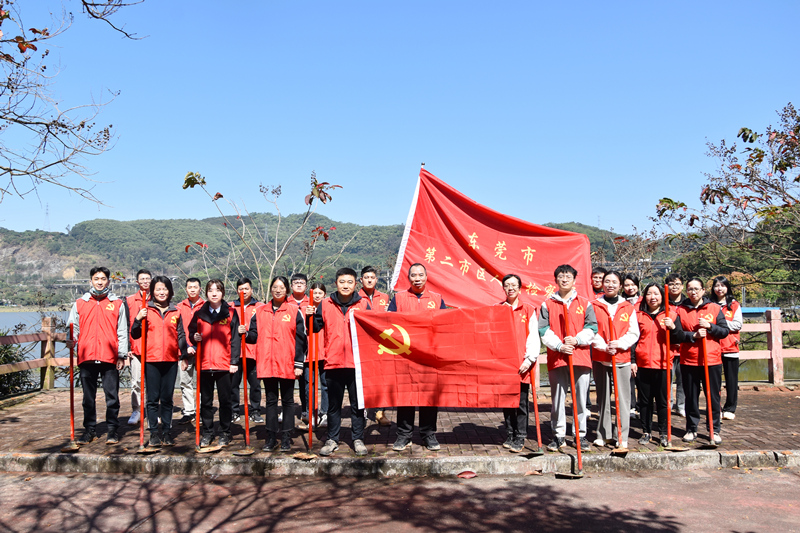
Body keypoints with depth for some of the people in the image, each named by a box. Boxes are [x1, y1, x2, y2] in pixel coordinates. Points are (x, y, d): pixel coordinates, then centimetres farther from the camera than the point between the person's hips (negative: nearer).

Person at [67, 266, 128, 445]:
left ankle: (112, 430, 10)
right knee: (88, 397, 9)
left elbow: (122, 332, 6)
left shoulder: (117, 303, 8)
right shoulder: (80, 303, 12)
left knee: (112, 396, 1)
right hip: (86, 357, 2)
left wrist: (122, 355, 0)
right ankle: (90, 430, 19)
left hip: (110, 357, -2)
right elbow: (73, 328, 10)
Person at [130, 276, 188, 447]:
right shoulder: (146, 310, 3)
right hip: (151, 360, -2)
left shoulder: (175, 312, 10)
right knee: (152, 398, 2)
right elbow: (135, 335, 3)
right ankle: (154, 433, 10)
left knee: (167, 398, 7)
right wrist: (138, 319, -13)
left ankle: (167, 432, 15)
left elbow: (180, 335, 13)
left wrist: (185, 351, -2)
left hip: (170, 360, 2)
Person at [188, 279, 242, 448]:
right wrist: (194, 337, -7)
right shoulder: (200, 314, 8)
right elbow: (191, 333, 17)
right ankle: (207, 433, 21)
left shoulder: (230, 314, 2)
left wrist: (234, 361, -6)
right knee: (205, 401, 9)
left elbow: (235, 339, 0)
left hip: (225, 364, -2)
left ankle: (225, 434, 17)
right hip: (204, 364, 2)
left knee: (225, 400, 4)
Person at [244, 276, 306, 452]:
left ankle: (286, 439, 13)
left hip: (287, 365, -3)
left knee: (287, 401, 6)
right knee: (271, 401, 10)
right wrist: (246, 333, -12)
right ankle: (271, 438, 18)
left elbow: (300, 339, -2)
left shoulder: (294, 311, 0)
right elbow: (255, 336, 10)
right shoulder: (261, 311, 9)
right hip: (266, 364, 3)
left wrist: (299, 364, -7)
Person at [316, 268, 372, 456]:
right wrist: (311, 316, -10)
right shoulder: (325, 304, 5)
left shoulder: (363, 305, 5)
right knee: (333, 404, 11)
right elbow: (316, 327, 7)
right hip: (333, 362, 1)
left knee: (357, 404, 7)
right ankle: (332, 440, 21)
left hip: (357, 362, 0)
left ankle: (358, 439, 19)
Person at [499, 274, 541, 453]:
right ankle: (510, 435, 21)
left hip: (522, 364, -2)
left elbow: (533, 336, 0)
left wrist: (529, 359, -10)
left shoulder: (529, 309, 3)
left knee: (521, 402, 0)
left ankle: (520, 438, 9)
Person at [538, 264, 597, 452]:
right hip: (556, 358, 0)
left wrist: (577, 340, -11)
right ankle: (559, 436, 14)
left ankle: (580, 435, 16)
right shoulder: (547, 304, 8)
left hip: (581, 357, 0)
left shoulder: (585, 304, 10)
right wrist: (558, 345, -11)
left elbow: (592, 327, 5)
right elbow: (543, 330, 2)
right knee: (557, 398, 4)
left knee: (581, 397, 4)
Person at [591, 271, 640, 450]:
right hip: (600, 359, 0)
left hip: (622, 359, 0)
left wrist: (619, 344, -13)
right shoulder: (594, 306, 3)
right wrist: (604, 346, -17)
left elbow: (634, 333, 3)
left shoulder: (628, 308, 7)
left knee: (623, 398, 0)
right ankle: (603, 434, 17)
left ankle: (622, 436, 9)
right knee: (603, 397, 7)